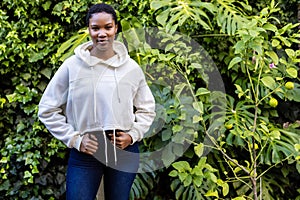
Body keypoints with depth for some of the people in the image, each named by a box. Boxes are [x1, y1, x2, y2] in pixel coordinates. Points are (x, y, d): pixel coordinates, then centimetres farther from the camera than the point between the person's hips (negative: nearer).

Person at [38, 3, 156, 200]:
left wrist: (133, 135, -3)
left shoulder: (131, 68, 1)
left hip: (125, 151, 2)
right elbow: (48, 109, 0)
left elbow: (147, 109, 12)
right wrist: (74, 139, -6)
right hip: (85, 153, -2)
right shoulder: (72, 66, -5)